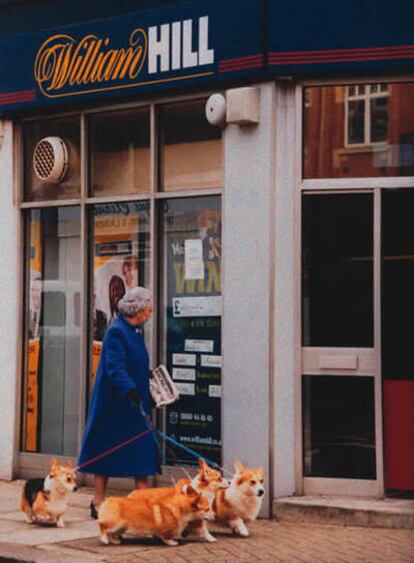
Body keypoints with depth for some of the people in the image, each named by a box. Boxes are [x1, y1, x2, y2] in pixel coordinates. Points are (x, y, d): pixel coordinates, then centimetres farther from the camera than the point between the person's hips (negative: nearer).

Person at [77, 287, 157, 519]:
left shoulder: (135, 332, 12)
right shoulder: (116, 332, -17)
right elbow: (115, 368, -27)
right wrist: (131, 392, -37)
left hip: (134, 405, 9)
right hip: (114, 406, -9)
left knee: (143, 455, 3)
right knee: (106, 453, 2)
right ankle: (99, 503, 12)